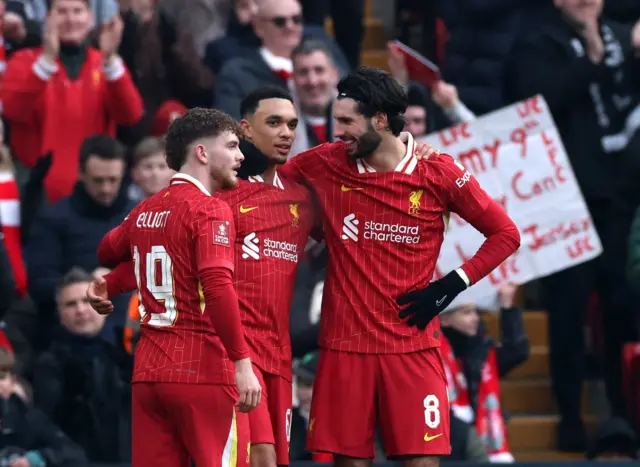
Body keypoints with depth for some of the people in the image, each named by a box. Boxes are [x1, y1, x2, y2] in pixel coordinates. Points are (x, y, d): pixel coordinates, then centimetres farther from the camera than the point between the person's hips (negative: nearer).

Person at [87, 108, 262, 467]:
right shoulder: (210, 211, -10)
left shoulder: (145, 211, 13)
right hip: (202, 368, -7)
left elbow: (108, 252, 33)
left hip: (148, 369, 7)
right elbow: (218, 288, -21)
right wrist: (242, 363, -22)